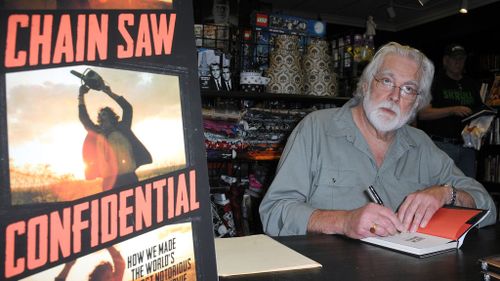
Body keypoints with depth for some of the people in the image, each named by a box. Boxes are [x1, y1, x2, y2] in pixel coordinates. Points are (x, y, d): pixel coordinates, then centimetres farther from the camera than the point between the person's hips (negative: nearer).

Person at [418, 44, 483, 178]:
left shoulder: (472, 85, 17)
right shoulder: (435, 82, 0)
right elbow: (422, 114, -10)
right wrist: (453, 110, -17)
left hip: (467, 145, 5)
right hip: (441, 144, -5)